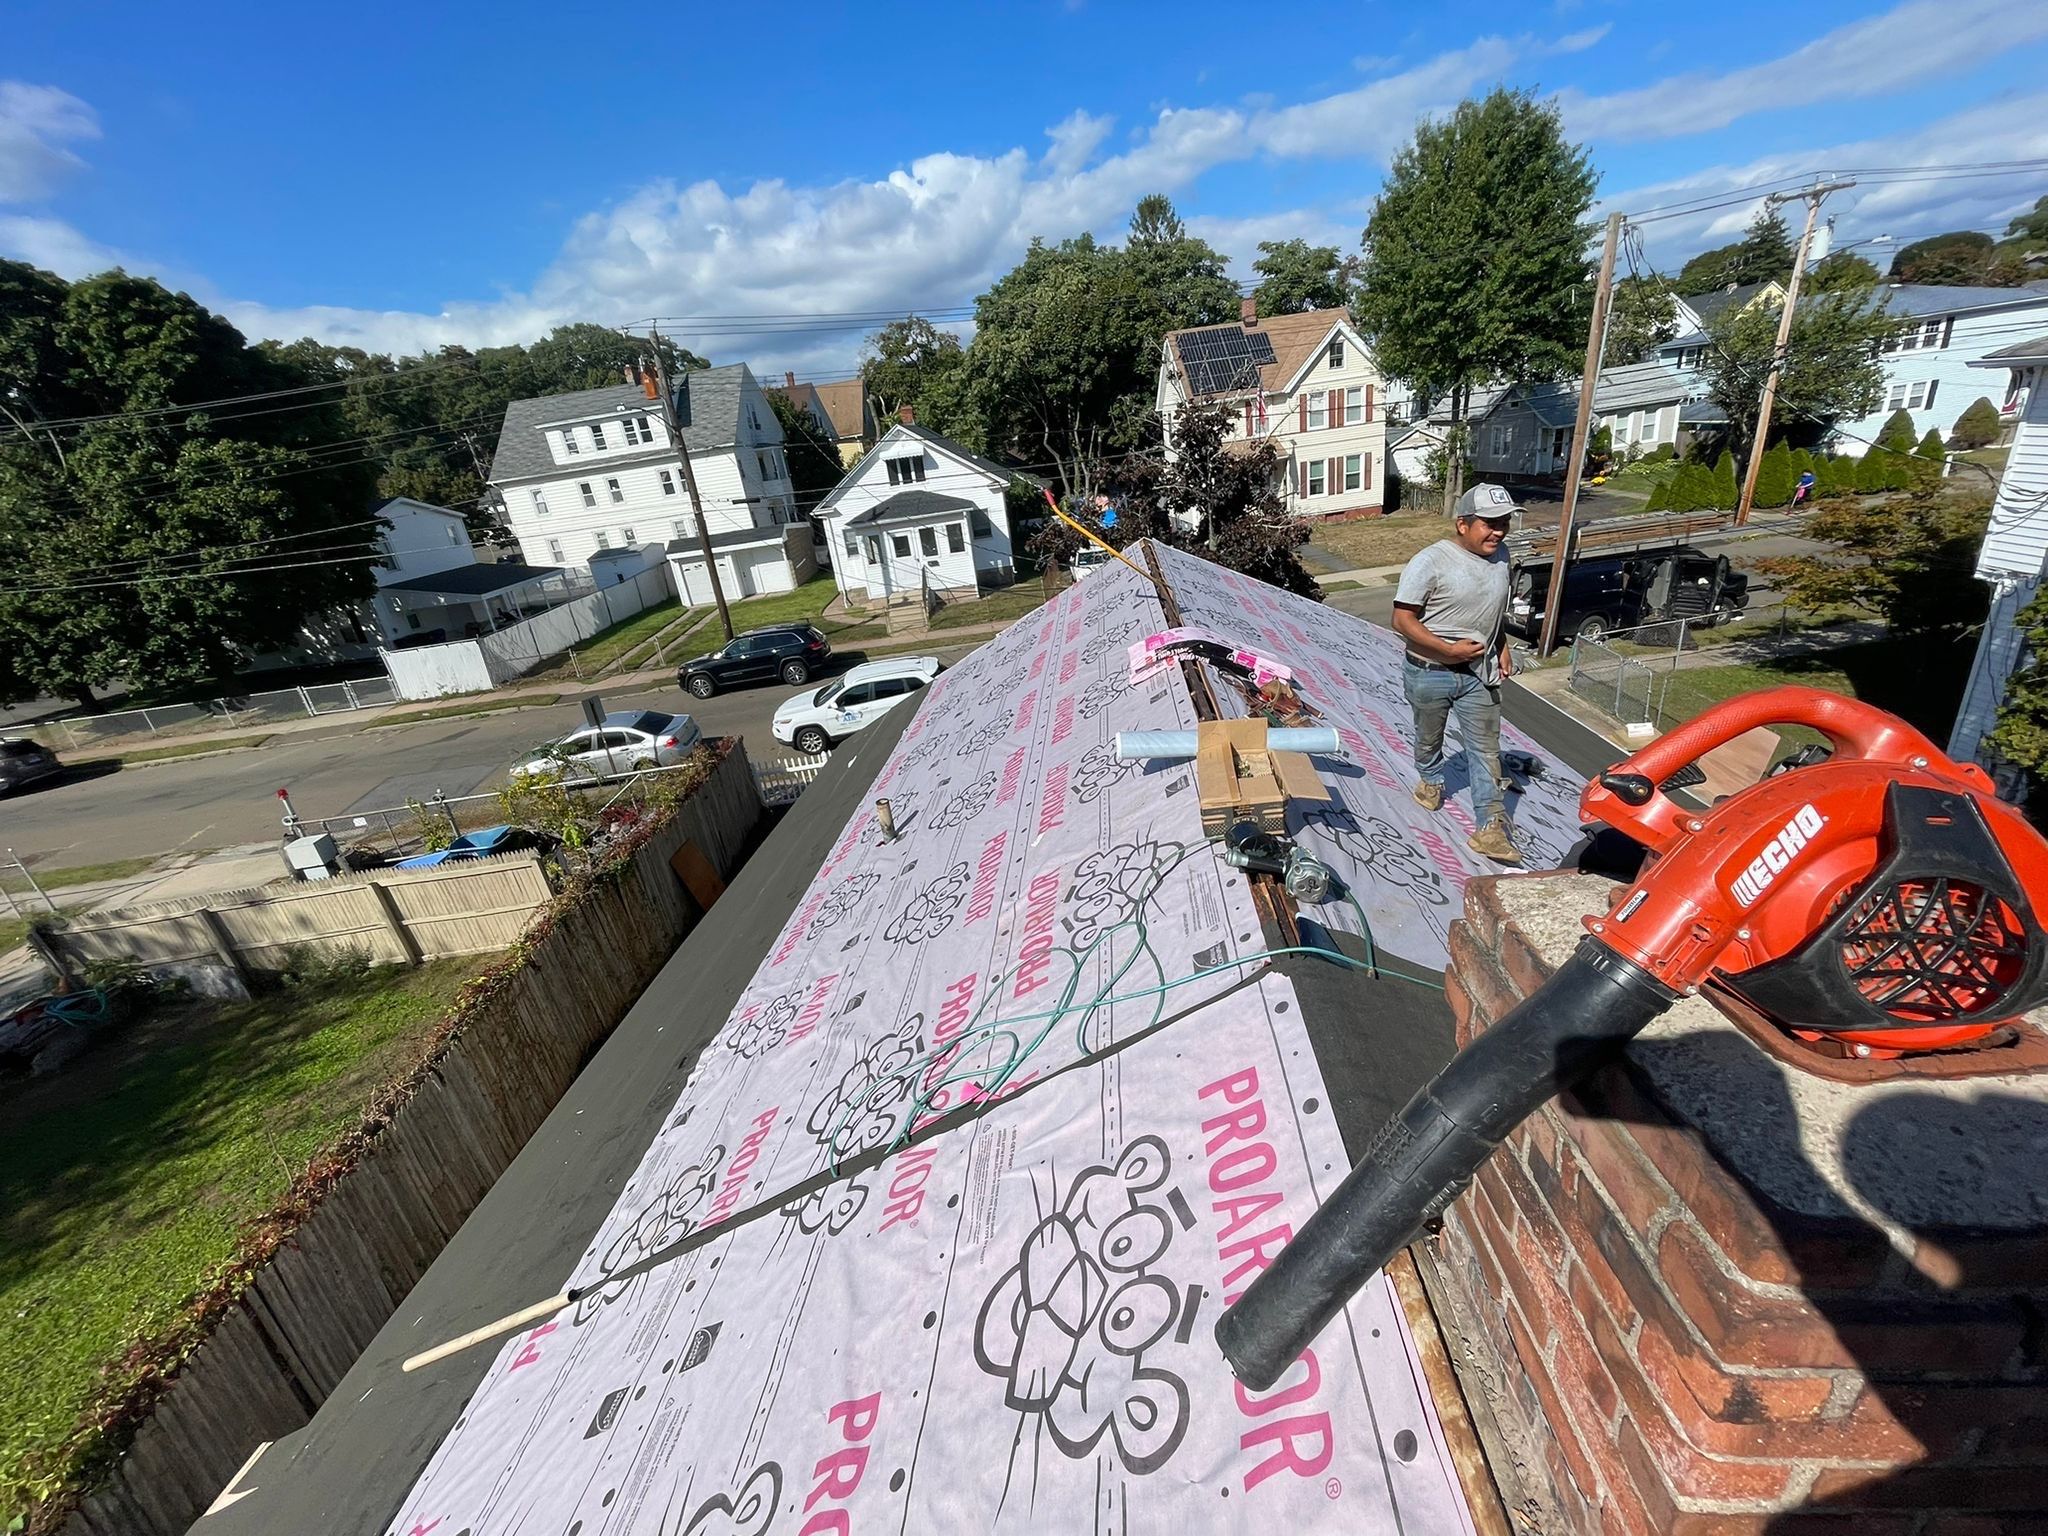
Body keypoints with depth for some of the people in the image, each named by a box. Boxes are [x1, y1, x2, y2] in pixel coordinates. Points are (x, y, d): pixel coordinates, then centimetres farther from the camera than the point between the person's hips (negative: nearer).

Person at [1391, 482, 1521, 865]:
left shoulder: (1500, 556, 2)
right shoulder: (1431, 562, -21)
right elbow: (1403, 620, -21)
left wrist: (1502, 647, 12)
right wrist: (1450, 650, -23)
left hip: (1478, 673, 5)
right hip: (1429, 672, -5)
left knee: (1486, 751, 3)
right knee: (1429, 739, 18)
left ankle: (1490, 829, 8)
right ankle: (1430, 780, 49)